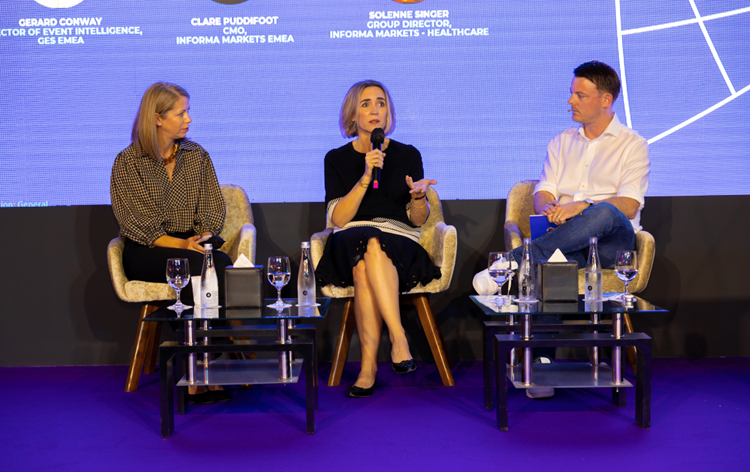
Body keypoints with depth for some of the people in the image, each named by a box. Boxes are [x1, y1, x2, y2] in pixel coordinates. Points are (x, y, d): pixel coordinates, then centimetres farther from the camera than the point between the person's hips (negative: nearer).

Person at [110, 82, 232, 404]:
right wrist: (180, 244, -18)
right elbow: (136, 223, -6)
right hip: (145, 253, -3)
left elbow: (213, 209, 11)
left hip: (192, 247, 3)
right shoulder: (128, 163, 1)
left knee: (222, 264, -32)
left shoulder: (197, 156, 15)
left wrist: (201, 238, -10)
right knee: (195, 266, -35)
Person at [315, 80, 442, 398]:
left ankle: (368, 366, -40)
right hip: (350, 244, 0)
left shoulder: (407, 155, 12)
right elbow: (338, 219, -2)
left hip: (399, 242, 0)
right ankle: (398, 337, -39)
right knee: (365, 243, -38)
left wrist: (418, 196, -13)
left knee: (368, 260, -37)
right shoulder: (336, 159, 11)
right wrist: (365, 178, -13)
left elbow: (418, 220, 10)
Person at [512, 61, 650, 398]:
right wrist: (549, 208, -14)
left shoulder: (632, 145, 9)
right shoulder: (562, 142, 23)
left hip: (612, 241, -2)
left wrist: (582, 206, -24)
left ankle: (513, 260, -43)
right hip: (567, 238, 2)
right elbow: (542, 193, 11)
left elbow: (628, 205, -7)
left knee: (603, 214, -39)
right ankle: (542, 358, -38)